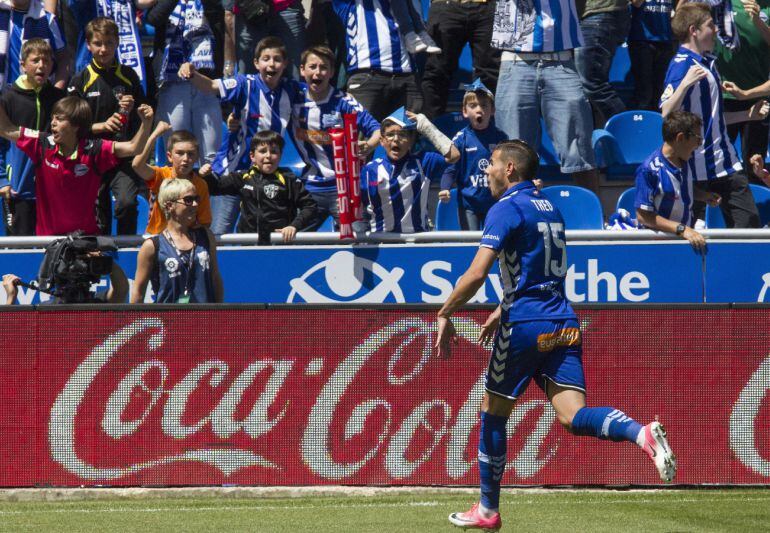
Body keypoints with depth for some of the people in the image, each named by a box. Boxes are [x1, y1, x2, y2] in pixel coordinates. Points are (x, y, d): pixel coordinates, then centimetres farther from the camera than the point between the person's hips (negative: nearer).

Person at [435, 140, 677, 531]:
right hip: (564, 324, 7)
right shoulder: (549, 208, 18)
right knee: (573, 417, -6)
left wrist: (445, 315, -6)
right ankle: (643, 434, -34)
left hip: (524, 325, -7)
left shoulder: (506, 209, -7)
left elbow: (476, 275, -16)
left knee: (493, 412, 11)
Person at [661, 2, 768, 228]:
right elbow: (667, 114, -23)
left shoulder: (708, 63, 15)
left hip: (726, 164, 9)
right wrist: (685, 84, -35)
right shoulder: (682, 66, -13)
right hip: (698, 167, -9)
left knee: (749, 224, 4)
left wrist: (749, 115, 24)